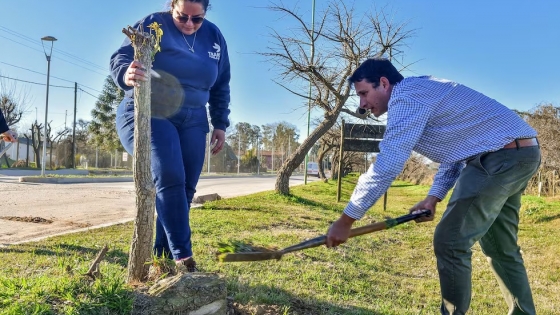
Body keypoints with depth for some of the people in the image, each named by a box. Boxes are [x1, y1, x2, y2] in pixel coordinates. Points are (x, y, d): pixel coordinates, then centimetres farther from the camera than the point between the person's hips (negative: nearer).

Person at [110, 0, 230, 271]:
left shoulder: (214, 37, 10)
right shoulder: (152, 25, -3)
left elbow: (221, 87, 16)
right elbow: (120, 58, -13)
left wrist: (220, 124, 10)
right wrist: (127, 74, -37)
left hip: (192, 122, 5)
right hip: (147, 115, -4)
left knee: (184, 188, -1)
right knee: (169, 180, -22)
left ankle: (161, 255, 9)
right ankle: (182, 255, -16)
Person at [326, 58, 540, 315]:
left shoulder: (407, 95, -16)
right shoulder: (420, 93, 17)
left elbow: (387, 164, -23)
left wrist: (345, 221, -19)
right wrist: (434, 196, 11)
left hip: (501, 156, -11)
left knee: (450, 242, -9)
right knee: (500, 247, 18)